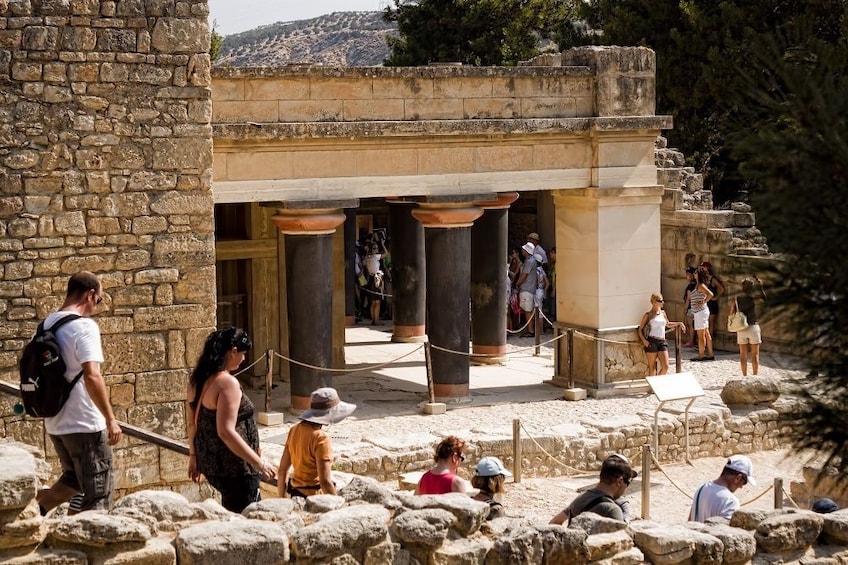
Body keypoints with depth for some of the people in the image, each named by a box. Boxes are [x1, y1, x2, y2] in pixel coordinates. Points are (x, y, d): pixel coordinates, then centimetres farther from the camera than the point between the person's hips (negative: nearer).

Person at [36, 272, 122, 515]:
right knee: (97, 497, 2)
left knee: (74, 479, 26)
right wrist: (111, 419, -21)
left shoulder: (47, 325, 9)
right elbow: (92, 376, -26)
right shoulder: (84, 326, -16)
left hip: (55, 423, 8)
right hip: (85, 424, -8)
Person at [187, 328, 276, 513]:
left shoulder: (196, 380, 6)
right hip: (233, 467, -10)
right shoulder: (228, 383, -21)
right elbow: (226, 432, -28)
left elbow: (191, 423, 14)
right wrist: (259, 463, -24)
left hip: (209, 461, 10)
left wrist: (194, 456, 25)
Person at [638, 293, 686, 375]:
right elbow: (640, 329, 3)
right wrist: (644, 340, -12)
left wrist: (679, 323, 22)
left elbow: (667, 324, 34)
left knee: (665, 366, -5)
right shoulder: (648, 315, -1)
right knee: (652, 367, -1)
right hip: (651, 342, -5)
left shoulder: (662, 313, 14)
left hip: (662, 342, 5)